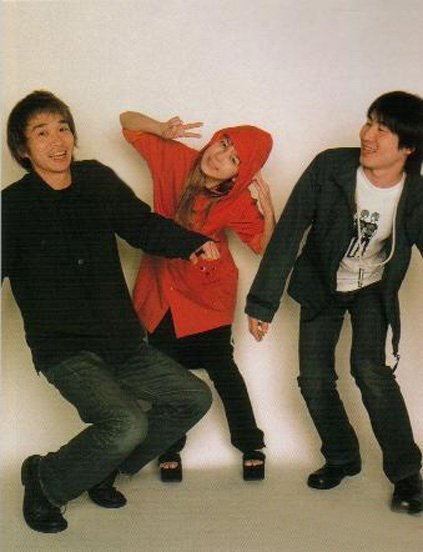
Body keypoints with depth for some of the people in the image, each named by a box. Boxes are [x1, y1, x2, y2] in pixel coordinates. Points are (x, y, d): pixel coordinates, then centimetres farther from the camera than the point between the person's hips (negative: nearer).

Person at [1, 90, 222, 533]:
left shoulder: (98, 179, 4)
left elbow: (143, 225, 14)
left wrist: (192, 244, -1)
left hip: (122, 342, 7)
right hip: (64, 348, -6)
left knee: (194, 398, 10)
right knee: (127, 424, -25)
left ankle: (102, 469, 22)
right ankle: (44, 480, 4)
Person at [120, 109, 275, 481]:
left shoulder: (239, 203, -19)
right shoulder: (175, 159, -15)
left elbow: (266, 247, -14)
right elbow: (128, 121, -5)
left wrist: (268, 210, -30)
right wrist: (163, 130, -24)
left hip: (208, 290, -2)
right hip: (162, 284, 2)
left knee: (220, 366, 3)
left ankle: (251, 447, 22)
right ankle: (170, 449, 27)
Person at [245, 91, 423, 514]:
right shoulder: (330, 168, -25)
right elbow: (288, 233, -21)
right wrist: (262, 302, -23)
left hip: (373, 290, -1)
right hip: (322, 287, 1)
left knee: (369, 368, -21)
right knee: (314, 380, -4)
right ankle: (342, 458, 23)